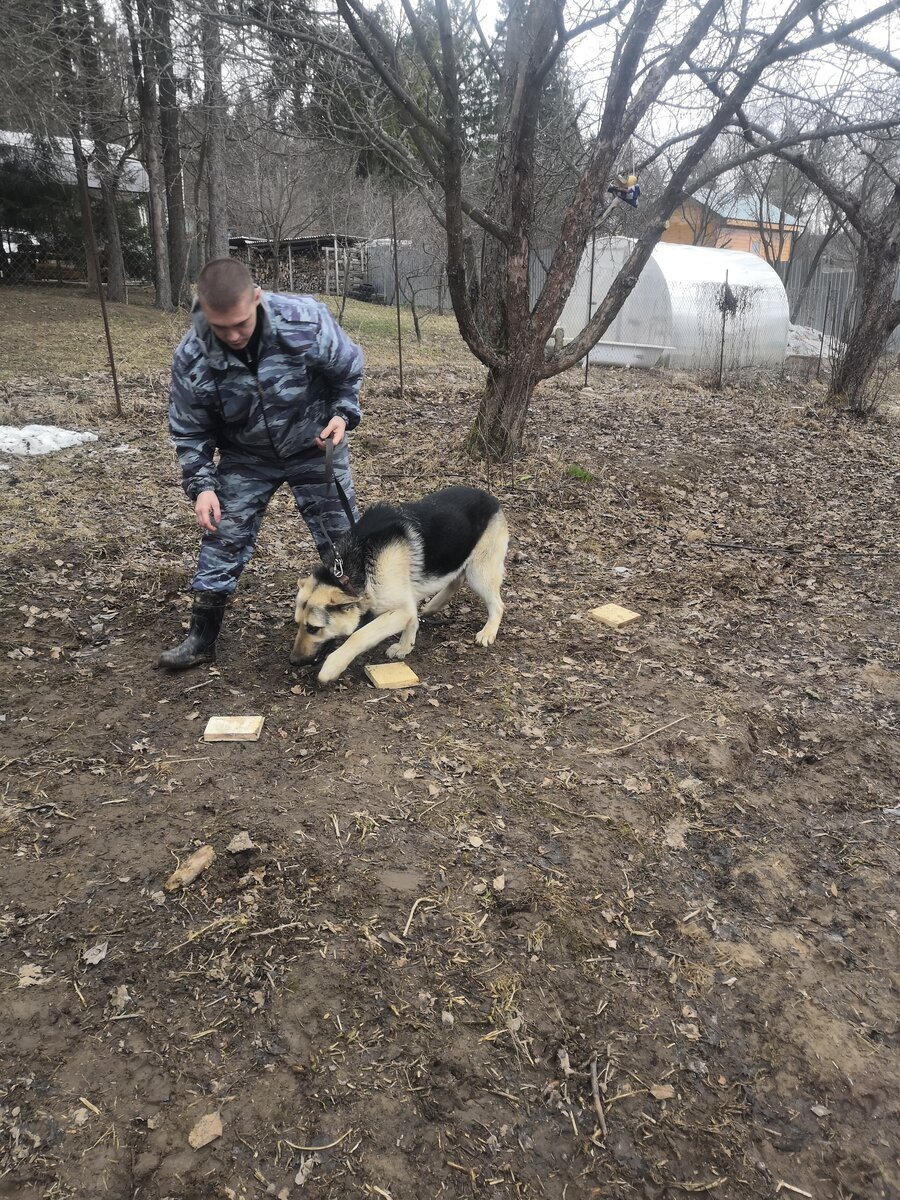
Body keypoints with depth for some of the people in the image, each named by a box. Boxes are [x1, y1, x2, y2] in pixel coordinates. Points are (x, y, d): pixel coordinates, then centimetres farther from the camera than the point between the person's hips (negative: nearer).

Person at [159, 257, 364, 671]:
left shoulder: (306, 320, -27)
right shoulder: (191, 357, -21)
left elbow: (349, 369, -6)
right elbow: (189, 431, -8)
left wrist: (343, 414, -20)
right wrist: (201, 485, -18)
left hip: (315, 448, -1)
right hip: (246, 459, 1)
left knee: (343, 536, 4)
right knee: (222, 540, -2)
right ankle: (201, 638, 13)